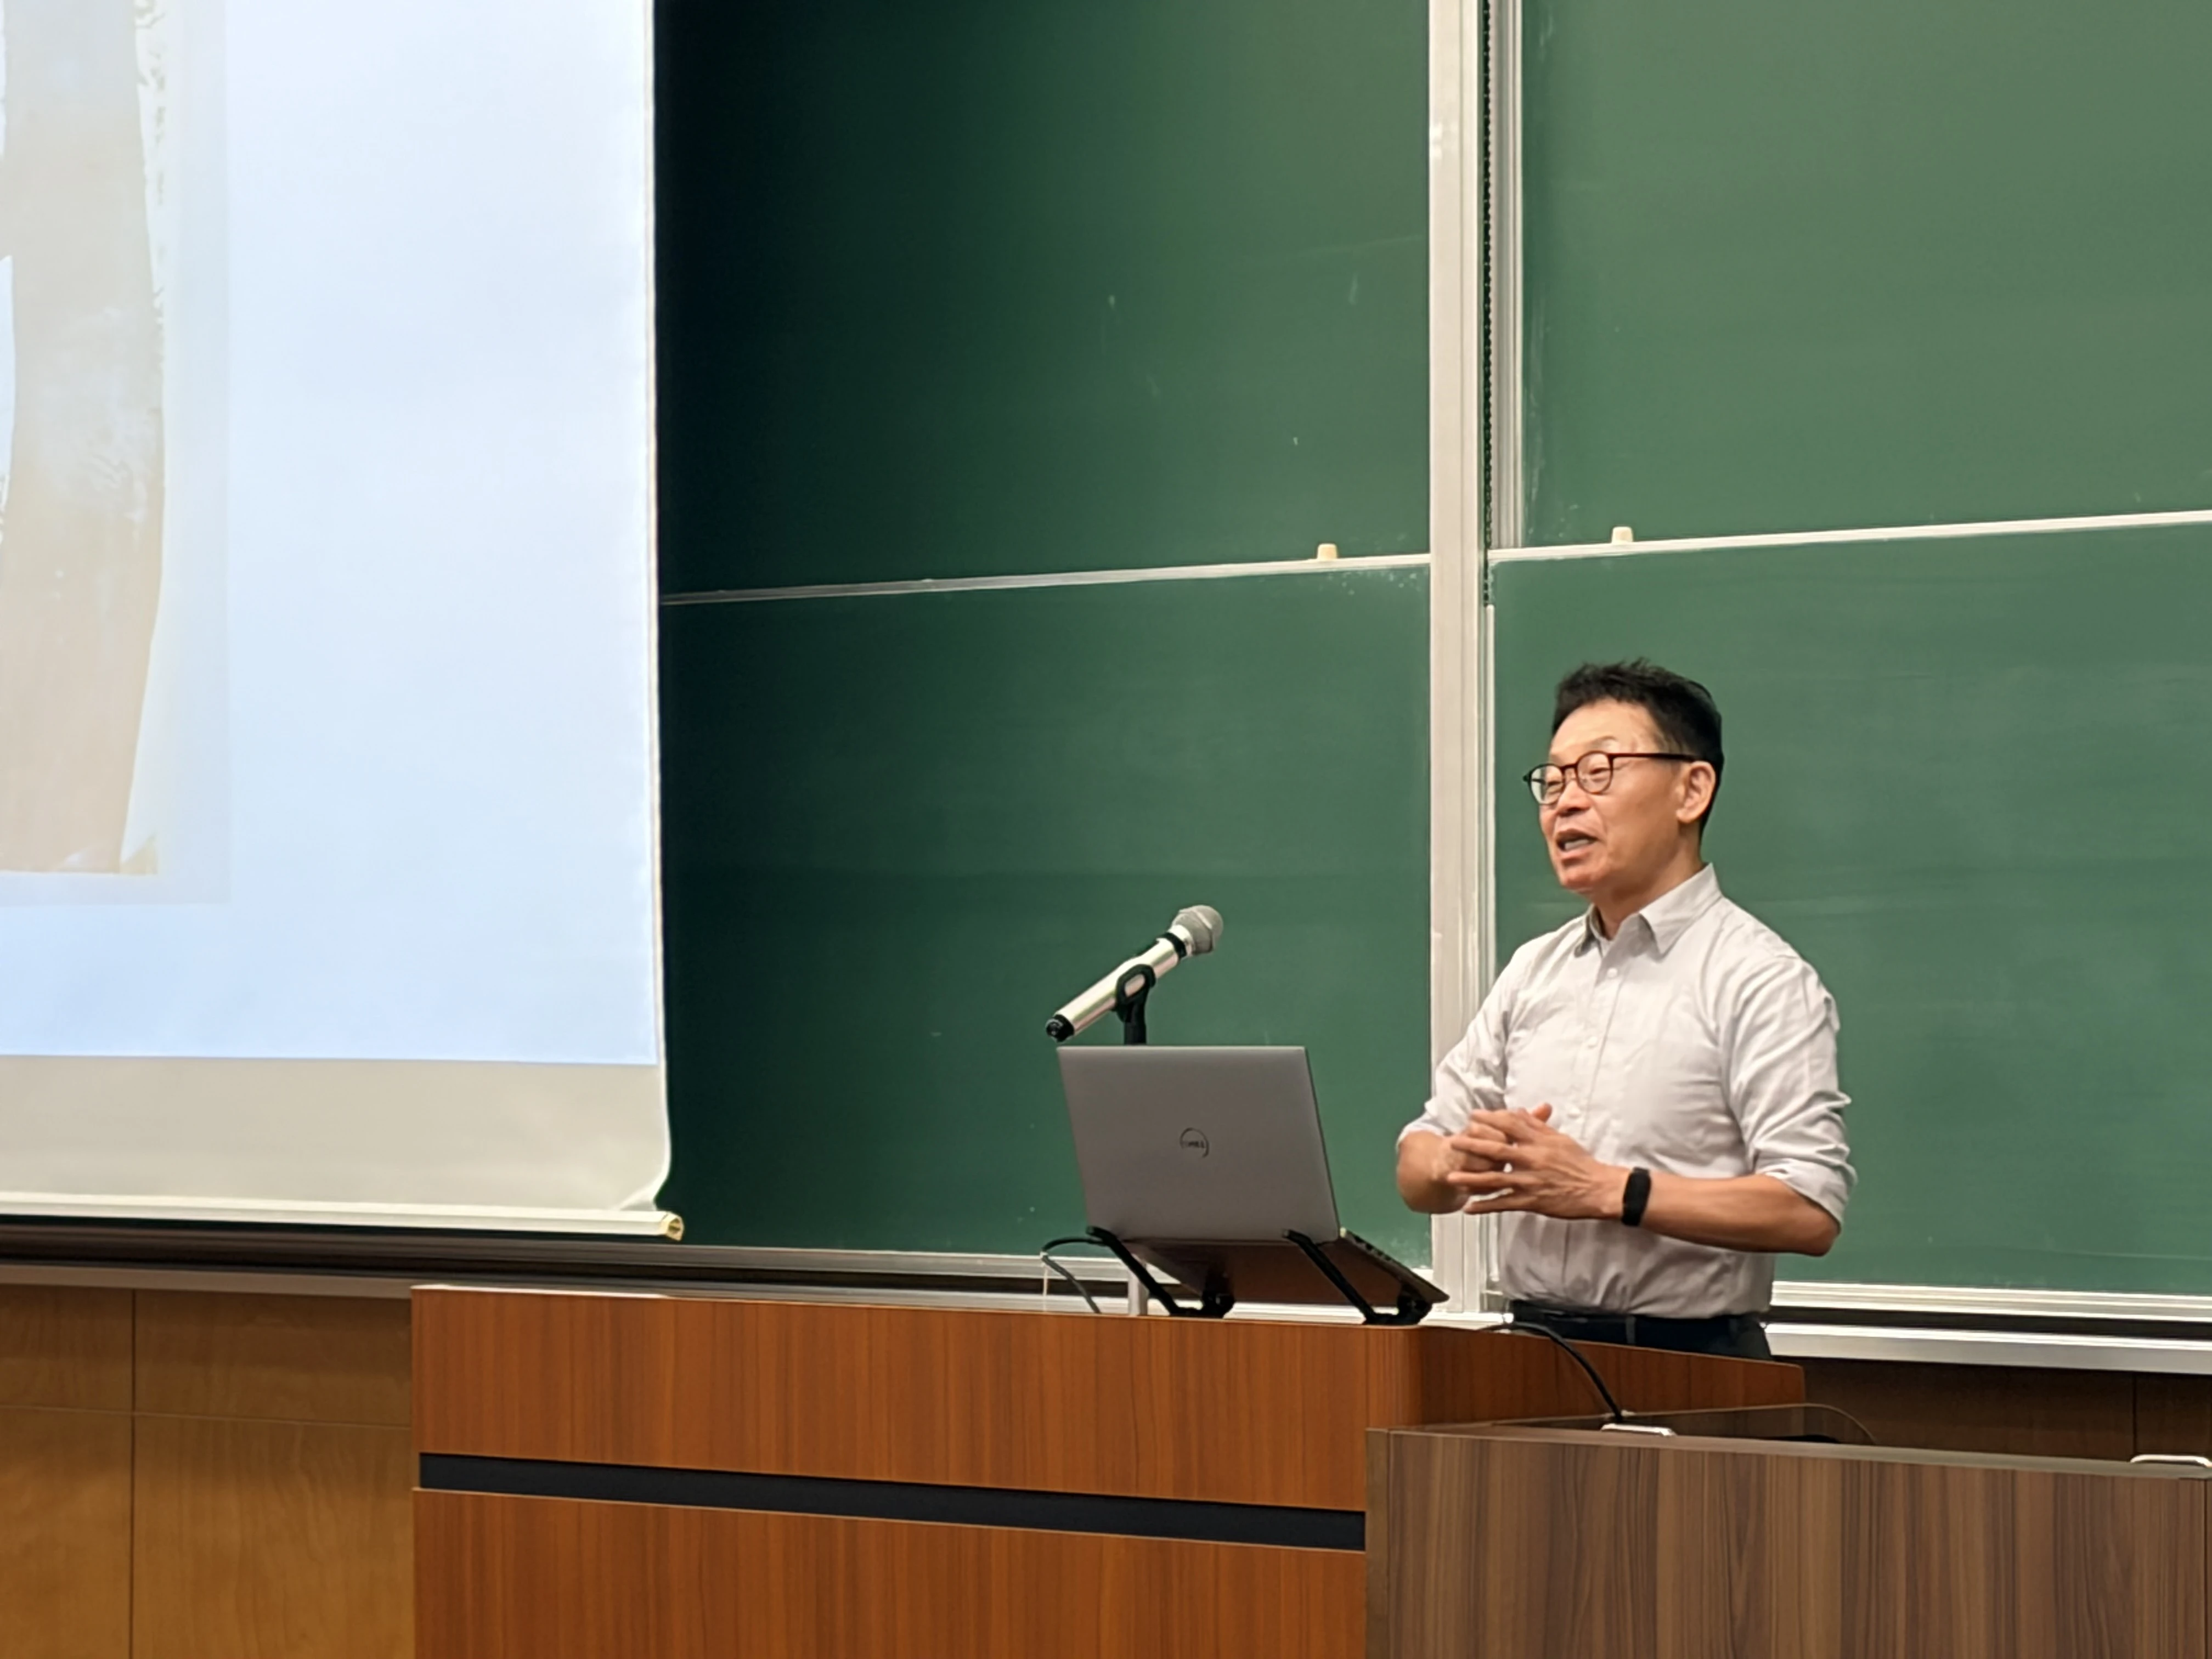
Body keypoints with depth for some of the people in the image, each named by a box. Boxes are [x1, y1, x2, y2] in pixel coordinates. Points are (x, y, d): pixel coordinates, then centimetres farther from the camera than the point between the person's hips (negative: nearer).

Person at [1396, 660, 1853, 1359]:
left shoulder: (1759, 980, -2)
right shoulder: (1533, 972, 18)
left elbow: (1810, 1210, -12)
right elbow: (1419, 1169, 18)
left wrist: (1605, 1190, -13)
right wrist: (1468, 1160, -5)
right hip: (1534, 1354, 5)